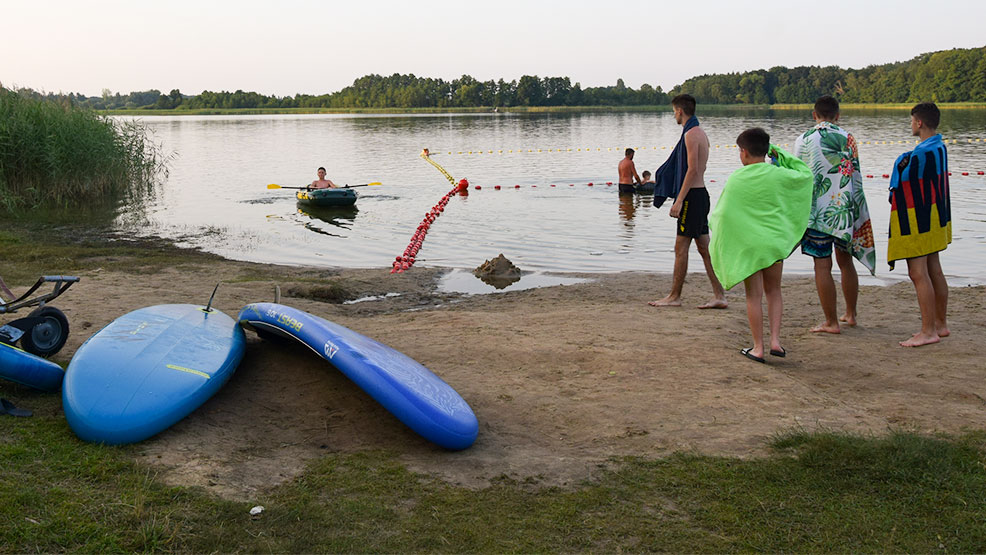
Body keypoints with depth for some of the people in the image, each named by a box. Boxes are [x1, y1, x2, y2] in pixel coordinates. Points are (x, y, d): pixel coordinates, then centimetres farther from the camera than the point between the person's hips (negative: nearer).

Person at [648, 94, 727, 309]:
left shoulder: (691, 134, -14)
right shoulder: (700, 133, 17)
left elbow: (692, 170, -21)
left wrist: (679, 200, -22)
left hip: (693, 195, -10)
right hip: (701, 194, 10)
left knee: (681, 248, -3)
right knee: (705, 248, 9)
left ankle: (674, 297, 3)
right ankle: (719, 296, 8)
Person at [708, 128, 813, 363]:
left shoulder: (736, 180, -8)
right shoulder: (778, 175, -4)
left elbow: (723, 212, -3)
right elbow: (806, 174, 14)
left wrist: (713, 220, 19)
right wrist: (780, 154, 15)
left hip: (748, 244, -2)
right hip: (775, 241, 2)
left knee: (754, 295, 5)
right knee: (773, 291, 15)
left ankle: (759, 347, 8)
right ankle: (775, 340, 9)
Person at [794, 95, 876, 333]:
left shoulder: (803, 140, -4)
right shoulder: (847, 138, 1)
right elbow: (855, 176, 4)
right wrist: (857, 212, 14)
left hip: (817, 211, -3)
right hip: (844, 208, 3)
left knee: (822, 265, 0)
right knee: (845, 261, 17)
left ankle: (831, 322, 3)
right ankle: (850, 315, 28)